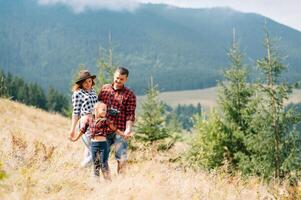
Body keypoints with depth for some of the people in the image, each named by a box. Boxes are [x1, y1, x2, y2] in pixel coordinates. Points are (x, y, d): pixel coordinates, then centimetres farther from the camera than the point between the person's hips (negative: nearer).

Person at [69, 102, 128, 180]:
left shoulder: (105, 121, -4)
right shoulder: (89, 119, 3)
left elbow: (115, 130, 1)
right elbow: (83, 130, 15)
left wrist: (124, 135, -3)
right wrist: (76, 138, 23)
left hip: (103, 143, -3)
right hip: (93, 144, 3)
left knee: (104, 164, -4)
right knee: (96, 164, 10)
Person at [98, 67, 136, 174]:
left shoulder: (129, 95, -1)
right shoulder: (104, 88, 10)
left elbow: (130, 114, -7)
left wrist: (128, 129, -19)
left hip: (120, 131, -3)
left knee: (122, 158, -5)